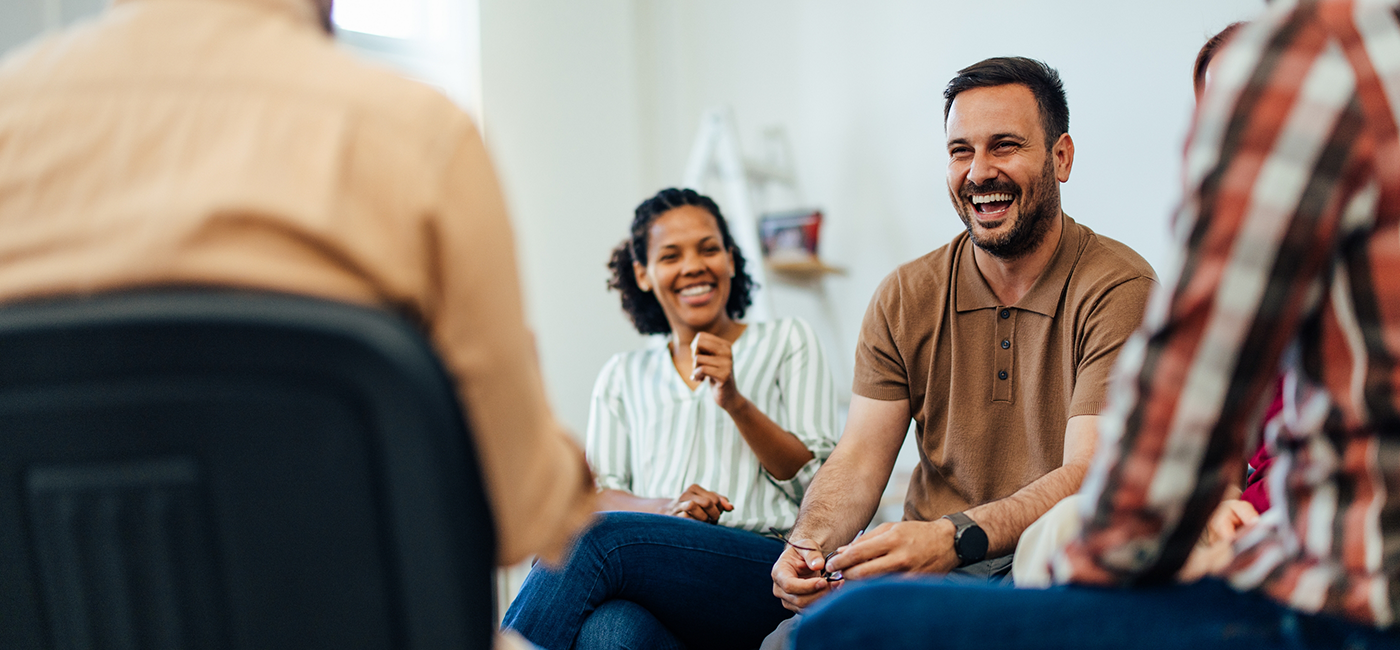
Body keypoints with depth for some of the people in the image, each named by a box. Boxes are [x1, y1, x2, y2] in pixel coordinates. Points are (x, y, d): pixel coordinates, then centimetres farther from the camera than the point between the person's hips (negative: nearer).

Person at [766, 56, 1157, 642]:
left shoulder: (1118, 287, -9)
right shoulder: (904, 298, 7)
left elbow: (1091, 475, -19)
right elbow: (860, 459, 1)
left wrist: (954, 538, -36)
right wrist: (809, 544, -22)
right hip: (927, 570, 3)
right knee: (788, 637, -25)